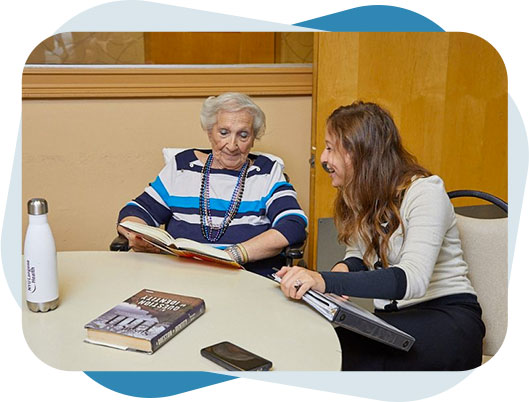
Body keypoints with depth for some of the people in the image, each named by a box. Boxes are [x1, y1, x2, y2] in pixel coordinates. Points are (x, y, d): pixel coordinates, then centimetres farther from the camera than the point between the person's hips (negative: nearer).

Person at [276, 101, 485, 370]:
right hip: (392, 317, 6)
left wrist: (327, 281, -42)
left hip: (447, 315, -6)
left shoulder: (425, 192, -16)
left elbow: (412, 279, -30)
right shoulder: (360, 194, 8)